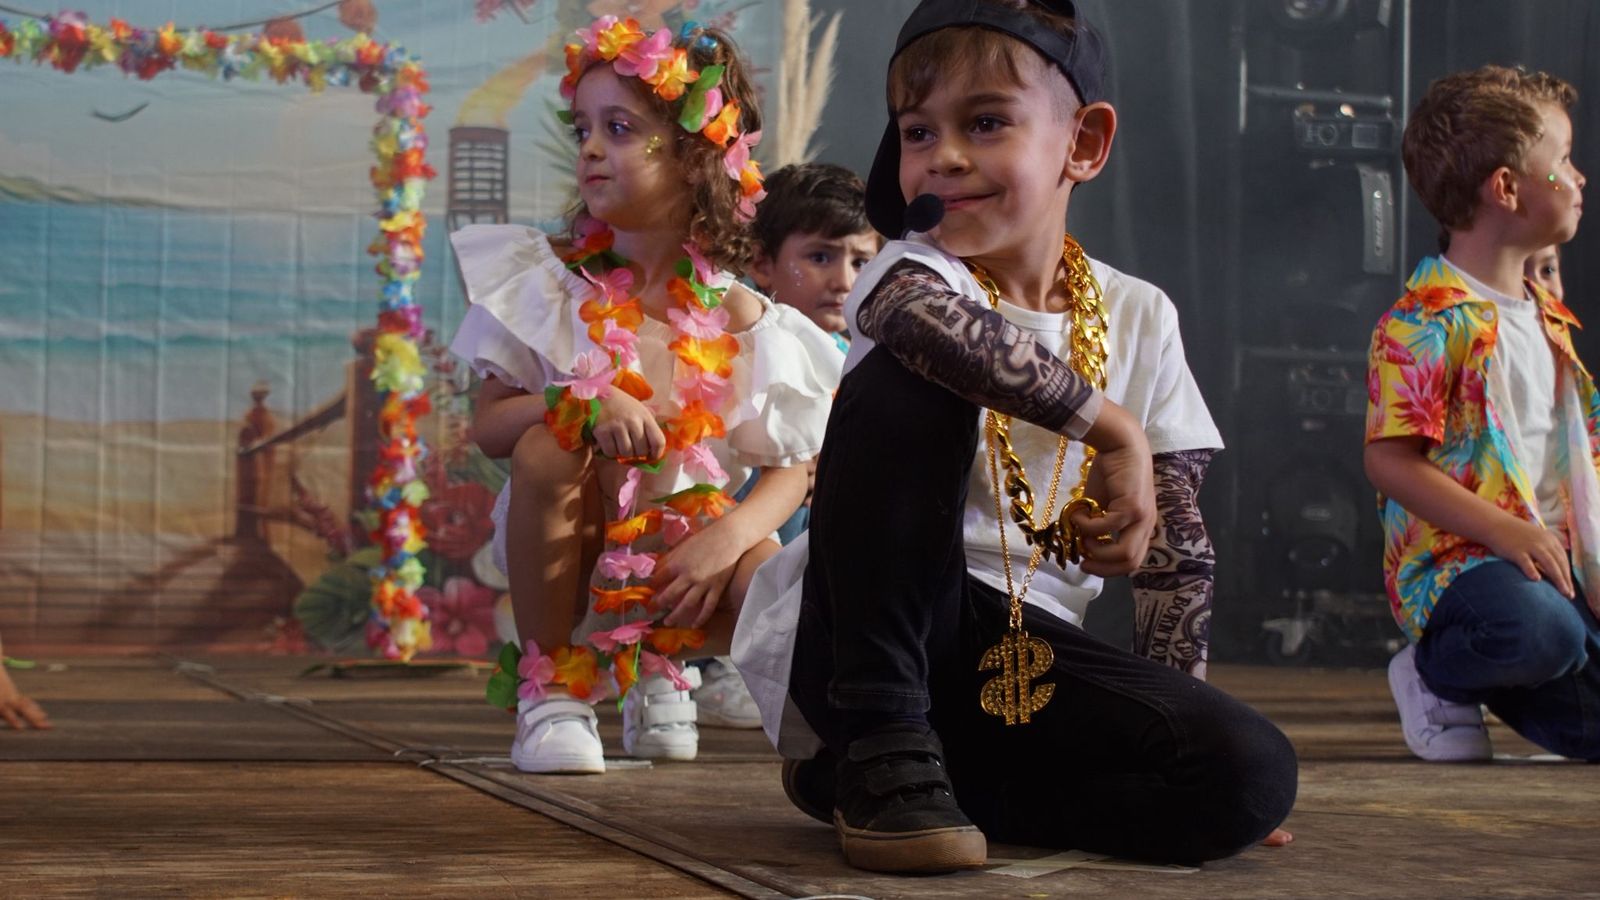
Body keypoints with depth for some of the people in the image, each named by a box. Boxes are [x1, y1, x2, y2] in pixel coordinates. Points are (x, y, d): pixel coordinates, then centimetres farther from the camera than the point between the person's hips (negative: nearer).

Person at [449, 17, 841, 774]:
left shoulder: (739, 317, -6)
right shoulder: (554, 281, -5)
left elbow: (790, 469, -5)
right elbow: (487, 425, -9)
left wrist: (730, 534, -26)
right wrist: (585, 405, -29)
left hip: (683, 548, 1)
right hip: (569, 549, 0)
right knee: (549, 446, -32)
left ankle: (657, 661, 9)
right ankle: (550, 683, -11)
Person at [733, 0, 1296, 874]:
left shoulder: (1139, 318, 5)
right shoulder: (913, 268, -8)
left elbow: (1178, 543, 6)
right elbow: (921, 313, -36)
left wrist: (1170, 715, -3)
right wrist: (1111, 427, -34)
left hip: (1024, 652, 4)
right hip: (858, 637, -4)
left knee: (1251, 774, -19)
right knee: (907, 381, -27)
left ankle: (904, 777, -7)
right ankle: (880, 741, -19)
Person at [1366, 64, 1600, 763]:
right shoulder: (1425, 322, -12)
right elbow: (1389, 461, -18)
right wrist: (1503, 530, -25)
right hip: (1453, 557, -8)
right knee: (1541, 629, -39)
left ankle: (1487, 683, 21)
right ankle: (1435, 673, -6)